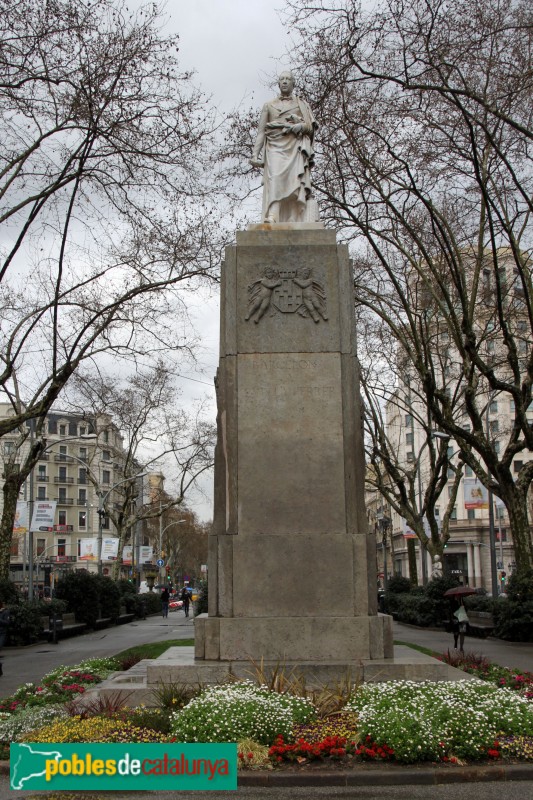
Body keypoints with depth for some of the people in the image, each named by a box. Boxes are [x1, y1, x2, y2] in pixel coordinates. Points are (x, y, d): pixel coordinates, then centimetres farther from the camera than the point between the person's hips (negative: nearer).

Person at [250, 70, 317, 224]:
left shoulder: (302, 104, 23)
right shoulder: (269, 105, 23)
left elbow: (311, 126, 11)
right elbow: (261, 131, 15)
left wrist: (299, 126, -11)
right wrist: (255, 153, 2)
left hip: (296, 148, 1)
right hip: (275, 148, -1)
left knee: (295, 182, -17)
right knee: (274, 178, -25)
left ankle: (296, 220, -25)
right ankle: (272, 217, -41)